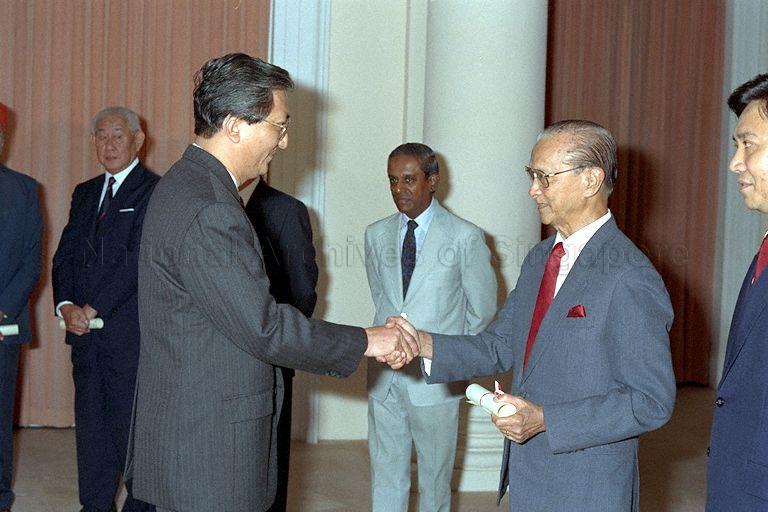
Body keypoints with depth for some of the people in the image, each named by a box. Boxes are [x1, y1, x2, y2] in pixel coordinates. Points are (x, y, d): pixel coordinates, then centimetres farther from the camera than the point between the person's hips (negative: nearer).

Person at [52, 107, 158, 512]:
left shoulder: (154, 191, -7)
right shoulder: (84, 193, 17)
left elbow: (139, 259, -15)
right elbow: (65, 255, 12)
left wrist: (92, 309, -14)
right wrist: (66, 306, -5)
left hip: (131, 333, -6)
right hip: (86, 332, 7)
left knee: (132, 428, -1)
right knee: (91, 427, 11)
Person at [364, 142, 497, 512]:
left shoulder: (465, 238, -8)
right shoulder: (376, 235, 5)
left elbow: (483, 308, 1)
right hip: (384, 375, 4)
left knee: (435, 475, 9)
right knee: (385, 471, 10)